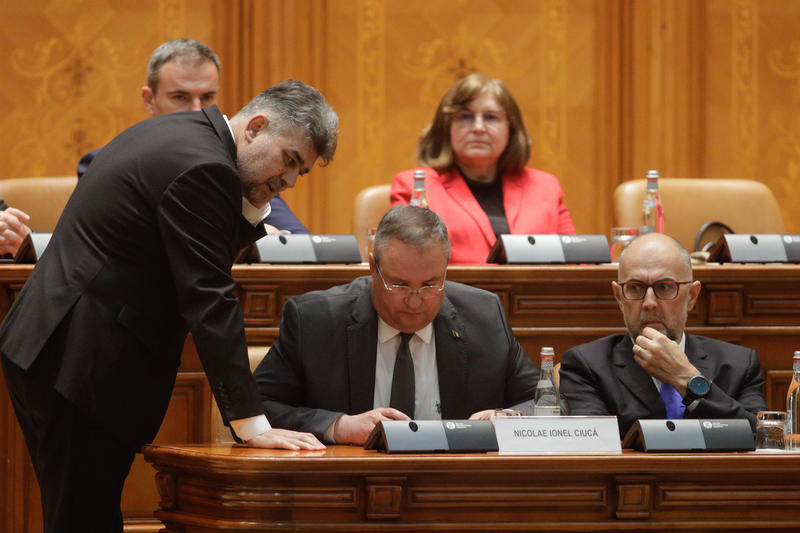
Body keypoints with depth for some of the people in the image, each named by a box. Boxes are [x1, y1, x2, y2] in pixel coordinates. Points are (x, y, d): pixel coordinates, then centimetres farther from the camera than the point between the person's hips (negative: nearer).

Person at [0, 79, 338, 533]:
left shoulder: (179, 135, 13)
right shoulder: (202, 168, -18)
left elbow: (218, 252, 22)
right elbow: (208, 301, -23)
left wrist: (254, 205, 2)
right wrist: (252, 424, -23)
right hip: (82, 366, -11)